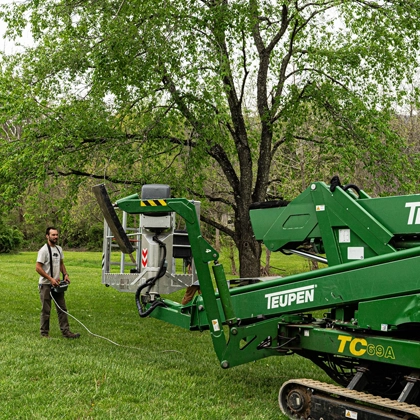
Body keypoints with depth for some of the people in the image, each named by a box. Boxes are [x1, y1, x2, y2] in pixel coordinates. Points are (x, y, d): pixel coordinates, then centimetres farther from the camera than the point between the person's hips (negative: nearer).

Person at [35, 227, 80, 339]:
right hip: (46, 285, -8)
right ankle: (44, 333, 12)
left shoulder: (59, 249, 9)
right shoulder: (44, 250, -16)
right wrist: (51, 279, -23)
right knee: (46, 311, 1)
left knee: (62, 309, 8)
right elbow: (38, 268, -20)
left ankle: (66, 331, 12)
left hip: (57, 284, 8)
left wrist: (65, 274, 2)